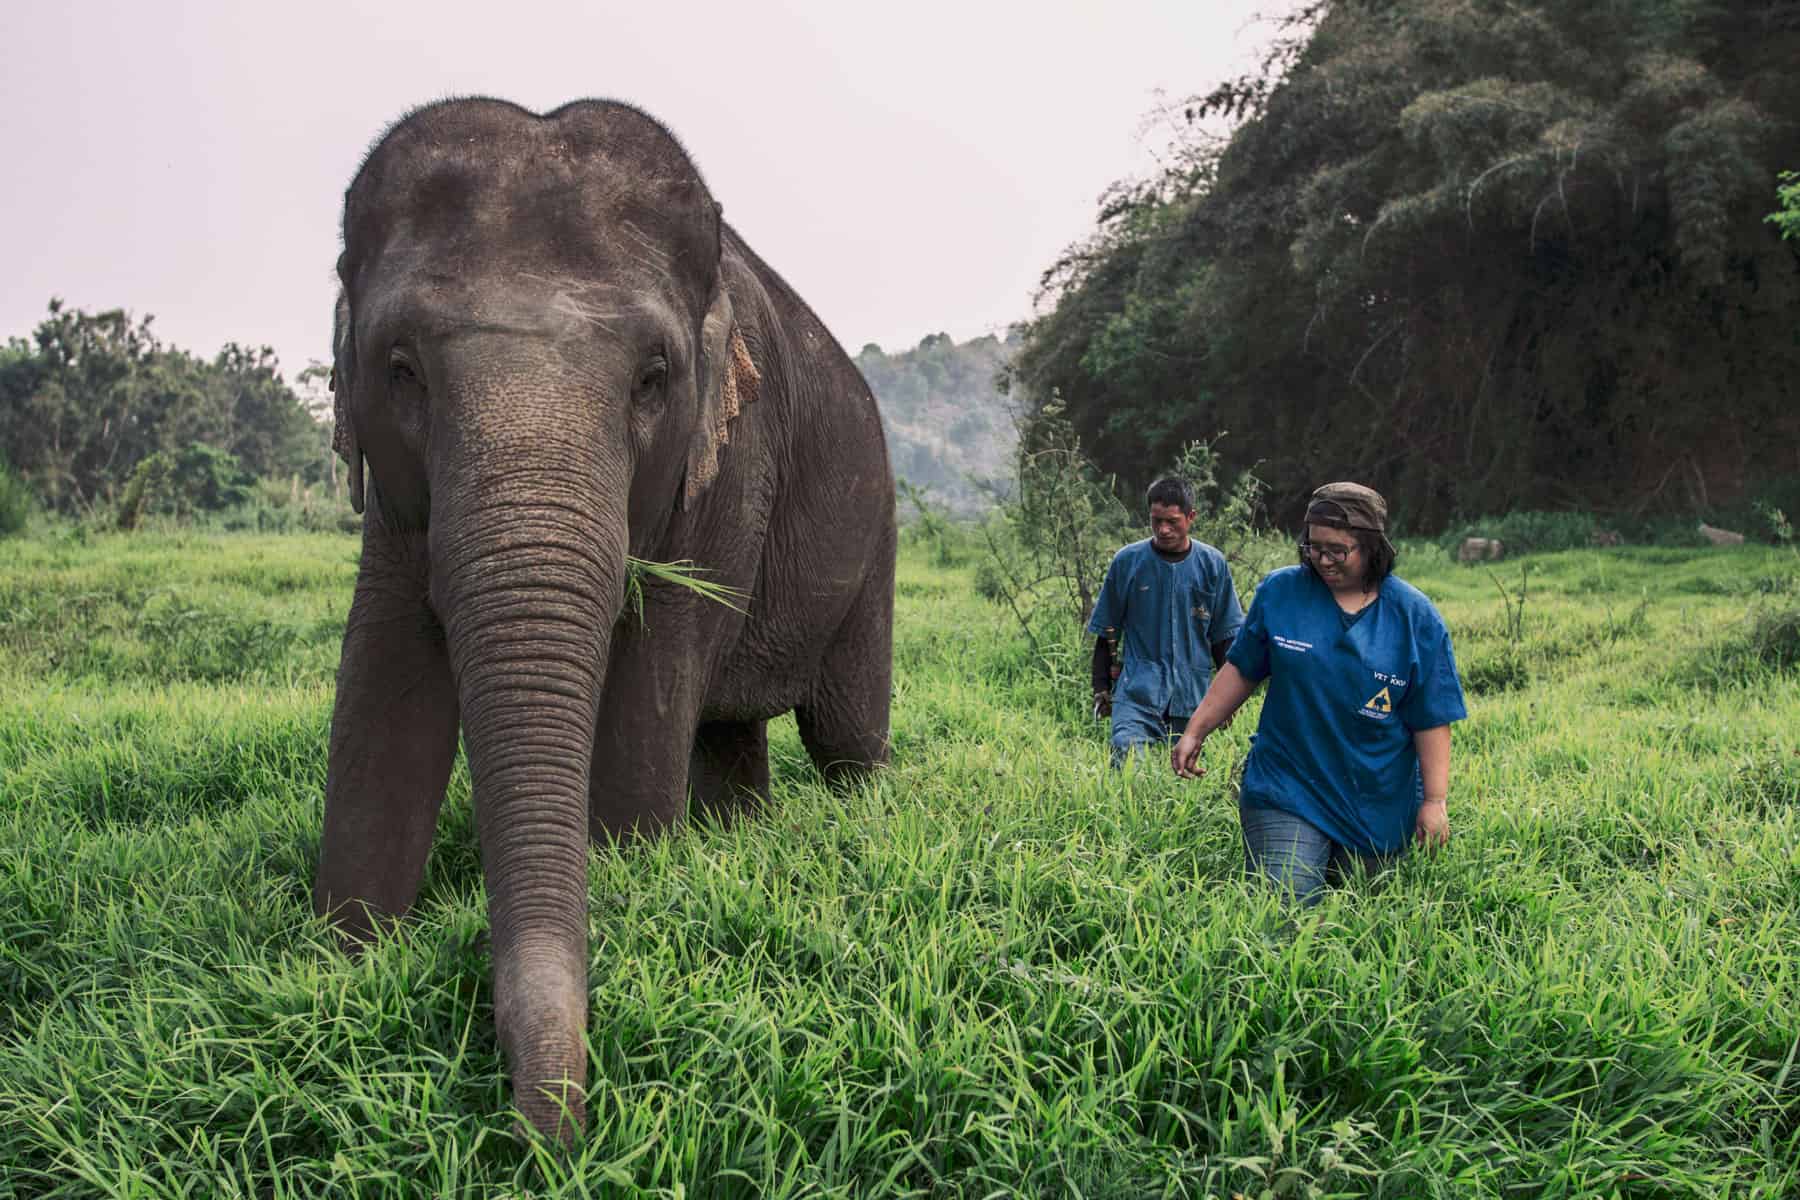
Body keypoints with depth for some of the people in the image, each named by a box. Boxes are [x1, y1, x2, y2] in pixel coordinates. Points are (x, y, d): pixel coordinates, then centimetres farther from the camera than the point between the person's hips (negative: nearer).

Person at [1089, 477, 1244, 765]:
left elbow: (1224, 636, 10)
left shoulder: (1212, 564, 3)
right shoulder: (1127, 561, 1)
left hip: (1192, 694, 2)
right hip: (1138, 687, -1)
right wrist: (1101, 690, 8)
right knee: (1126, 754, -25)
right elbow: (1106, 633, 9)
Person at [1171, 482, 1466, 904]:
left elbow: (1432, 719, -2)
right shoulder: (1280, 592, -1)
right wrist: (1194, 733, 6)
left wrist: (1435, 801, -5)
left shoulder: (1414, 616, -3)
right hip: (1287, 791, 0)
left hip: (1380, 808, 1)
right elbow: (1241, 670, 9)